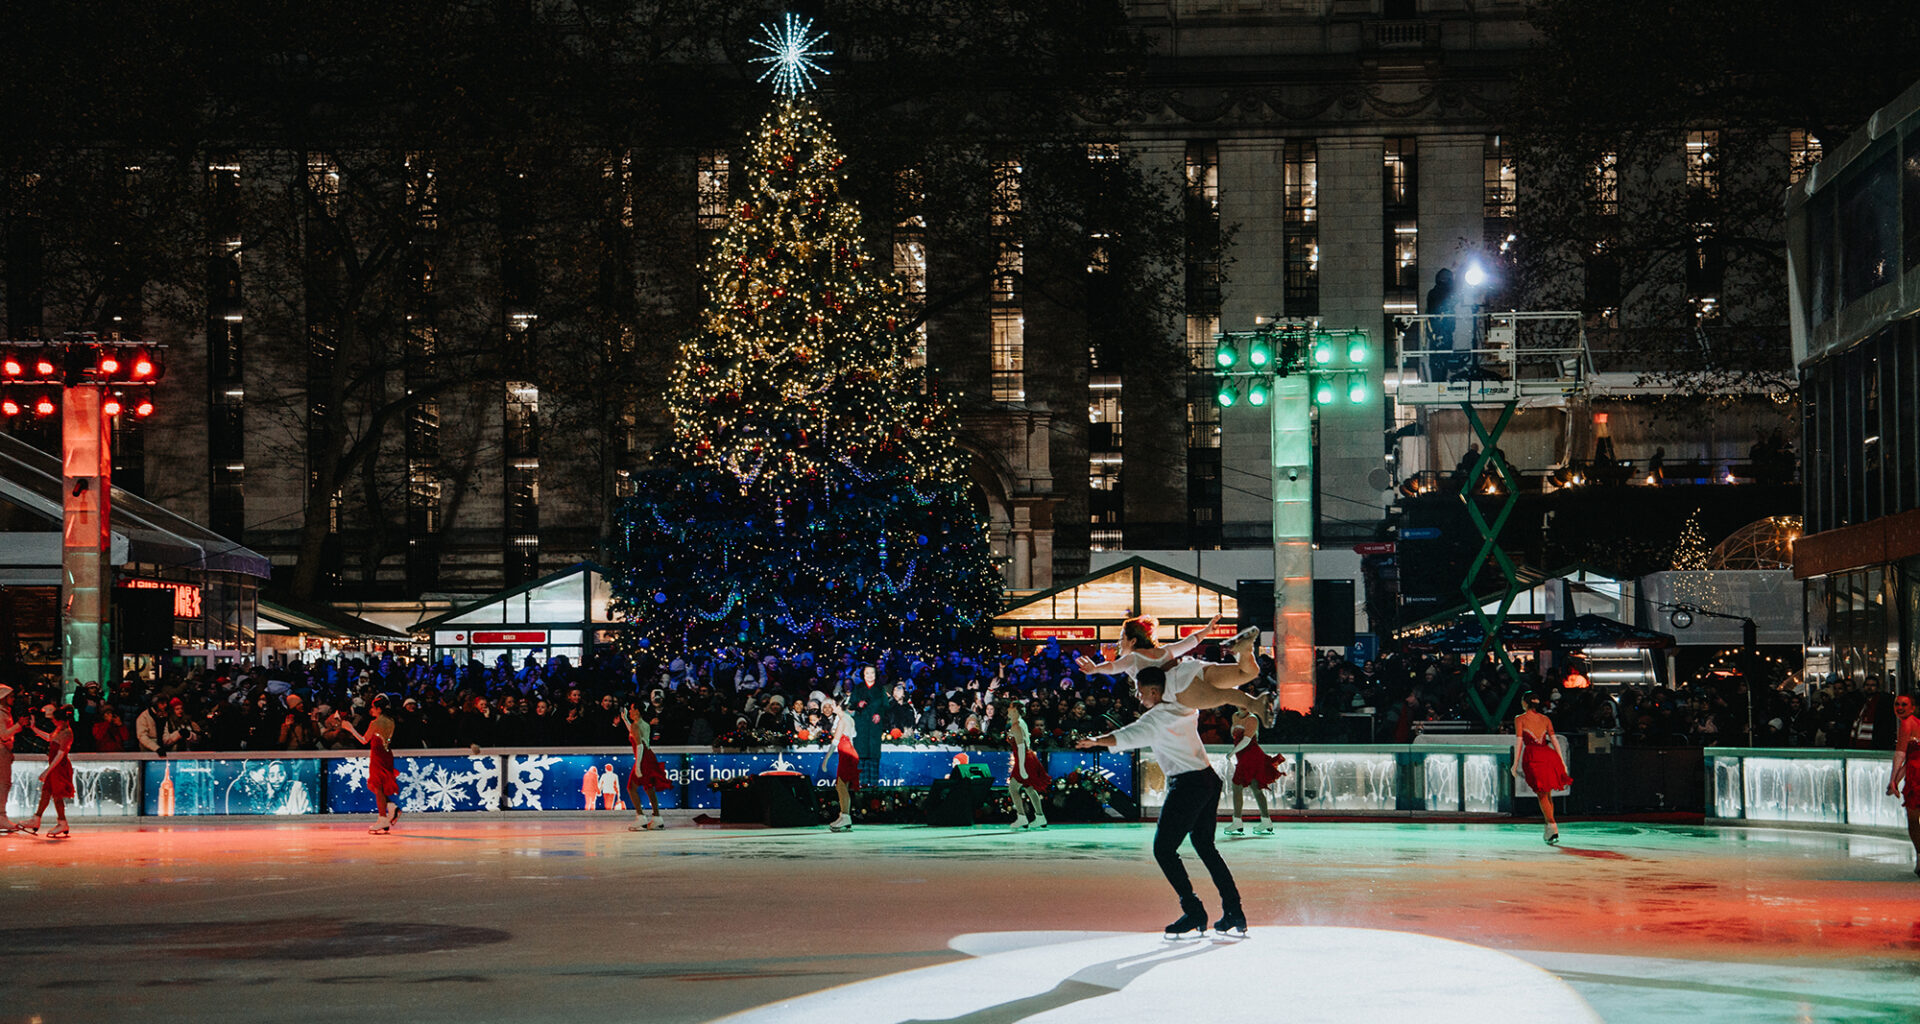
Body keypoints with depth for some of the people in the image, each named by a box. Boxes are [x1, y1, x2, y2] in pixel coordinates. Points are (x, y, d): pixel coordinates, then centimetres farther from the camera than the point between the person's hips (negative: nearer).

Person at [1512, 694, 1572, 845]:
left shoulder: (1520, 719, 6)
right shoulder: (1545, 719, 16)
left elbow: (1519, 742, -1)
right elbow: (1554, 740, 9)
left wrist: (1515, 764, 0)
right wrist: (1562, 762, 10)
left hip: (1532, 756, -3)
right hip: (1548, 754, 3)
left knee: (1542, 795, 3)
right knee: (1547, 793, 17)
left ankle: (1553, 830, -11)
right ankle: (1548, 830, 17)